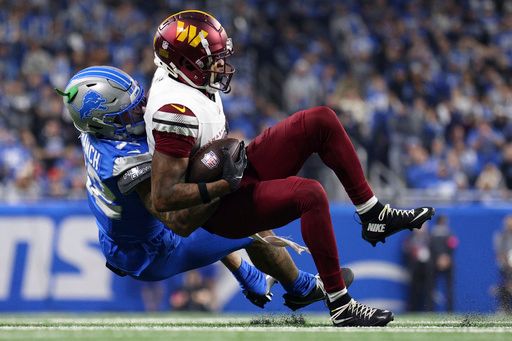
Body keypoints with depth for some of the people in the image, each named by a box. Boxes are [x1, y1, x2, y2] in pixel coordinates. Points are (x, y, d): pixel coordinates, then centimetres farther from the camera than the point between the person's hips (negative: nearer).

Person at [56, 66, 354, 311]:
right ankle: (304, 289, 33)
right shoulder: (131, 166, -41)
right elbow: (179, 223, -44)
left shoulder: (96, 133, -15)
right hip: (153, 258, -8)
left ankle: (255, 284, 46)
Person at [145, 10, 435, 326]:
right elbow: (163, 198, -28)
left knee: (322, 121, 1)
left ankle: (375, 216, 6)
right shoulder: (176, 111, -28)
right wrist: (226, 185, -26)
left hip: (234, 174, 10)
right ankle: (341, 306, -29)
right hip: (221, 208, -10)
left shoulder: (184, 76, 0)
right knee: (310, 194, -34)